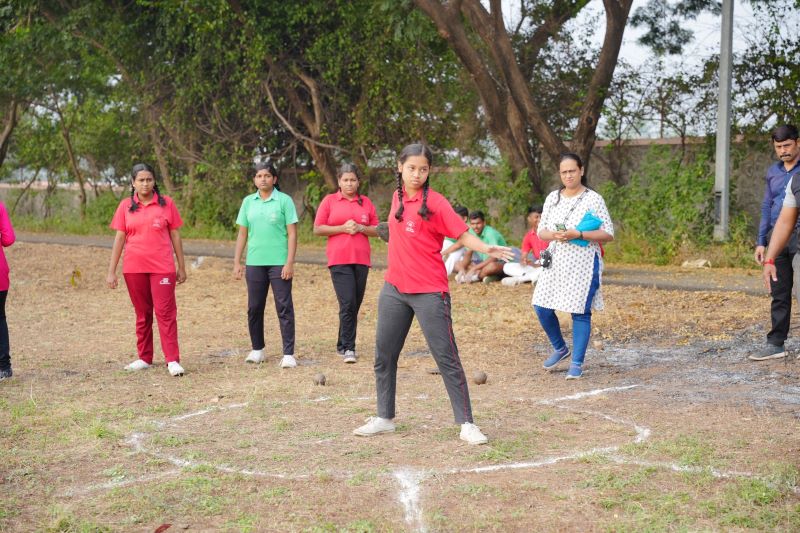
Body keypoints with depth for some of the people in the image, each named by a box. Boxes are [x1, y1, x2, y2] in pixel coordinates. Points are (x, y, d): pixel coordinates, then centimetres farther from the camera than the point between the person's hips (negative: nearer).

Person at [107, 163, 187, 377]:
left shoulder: (166, 203, 2)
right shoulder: (126, 206, 5)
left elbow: (175, 236, 5)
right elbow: (119, 239, 5)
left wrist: (182, 267, 5)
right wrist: (111, 271, 1)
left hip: (162, 268, -2)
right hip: (134, 269, 2)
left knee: (166, 312, -6)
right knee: (142, 314, 12)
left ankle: (173, 361, -7)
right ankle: (144, 358, 21)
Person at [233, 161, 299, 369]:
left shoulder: (284, 201, -2)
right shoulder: (248, 202, 9)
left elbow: (292, 234, -4)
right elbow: (242, 234, 12)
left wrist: (289, 262, -11)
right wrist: (237, 262, 7)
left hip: (279, 262, -4)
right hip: (254, 262, 4)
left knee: (284, 307, -4)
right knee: (254, 308, 9)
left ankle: (288, 354, -2)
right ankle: (257, 350, 23)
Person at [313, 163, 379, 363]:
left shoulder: (366, 203, 11)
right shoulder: (330, 201, 4)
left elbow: (376, 230, 13)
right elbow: (318, 229, 0)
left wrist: (360, 228, -7)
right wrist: (342, 228, -10)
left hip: (361, 260, 4)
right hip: (339, 260, -4)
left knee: (355, 305, 7)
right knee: (347, 303, -13)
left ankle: (343, 345, 19)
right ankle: (348, 348, -7)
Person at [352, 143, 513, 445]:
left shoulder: (434, 202, -11)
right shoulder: (398, 196, 8)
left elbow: (462, 233, -16)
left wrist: (487, 249, -33)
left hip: (428, 292, -7)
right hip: (394, 289, 7)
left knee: (446, 357, -5)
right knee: (384, 356, 12)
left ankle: (466, 424, 0)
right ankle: (384, 419, 26)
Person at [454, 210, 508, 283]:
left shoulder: (490, 233, -23)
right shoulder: (471, 233, -3)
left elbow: (494, 257, -31)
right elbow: (468, 254, 1)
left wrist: (474, 269, -34)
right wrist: (462, 268, -19)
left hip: (501, 262, -8)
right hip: (484, 262, 8)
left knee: (491, 266, -42)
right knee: (458, 265, -8)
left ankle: (476, 276, -15)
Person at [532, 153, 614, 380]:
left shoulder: (593, 199, -5)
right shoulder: (553, 198, 9)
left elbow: (608, 234, -8)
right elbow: (541, 231, 12)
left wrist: (578, 235, -20)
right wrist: (554, 235, -11)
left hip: (583, 263, -5)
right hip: (556, 261, 5)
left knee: (580, 312, -3)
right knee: (542, 308, 0)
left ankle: (577, 364, 8)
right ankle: (560, 349, 25)